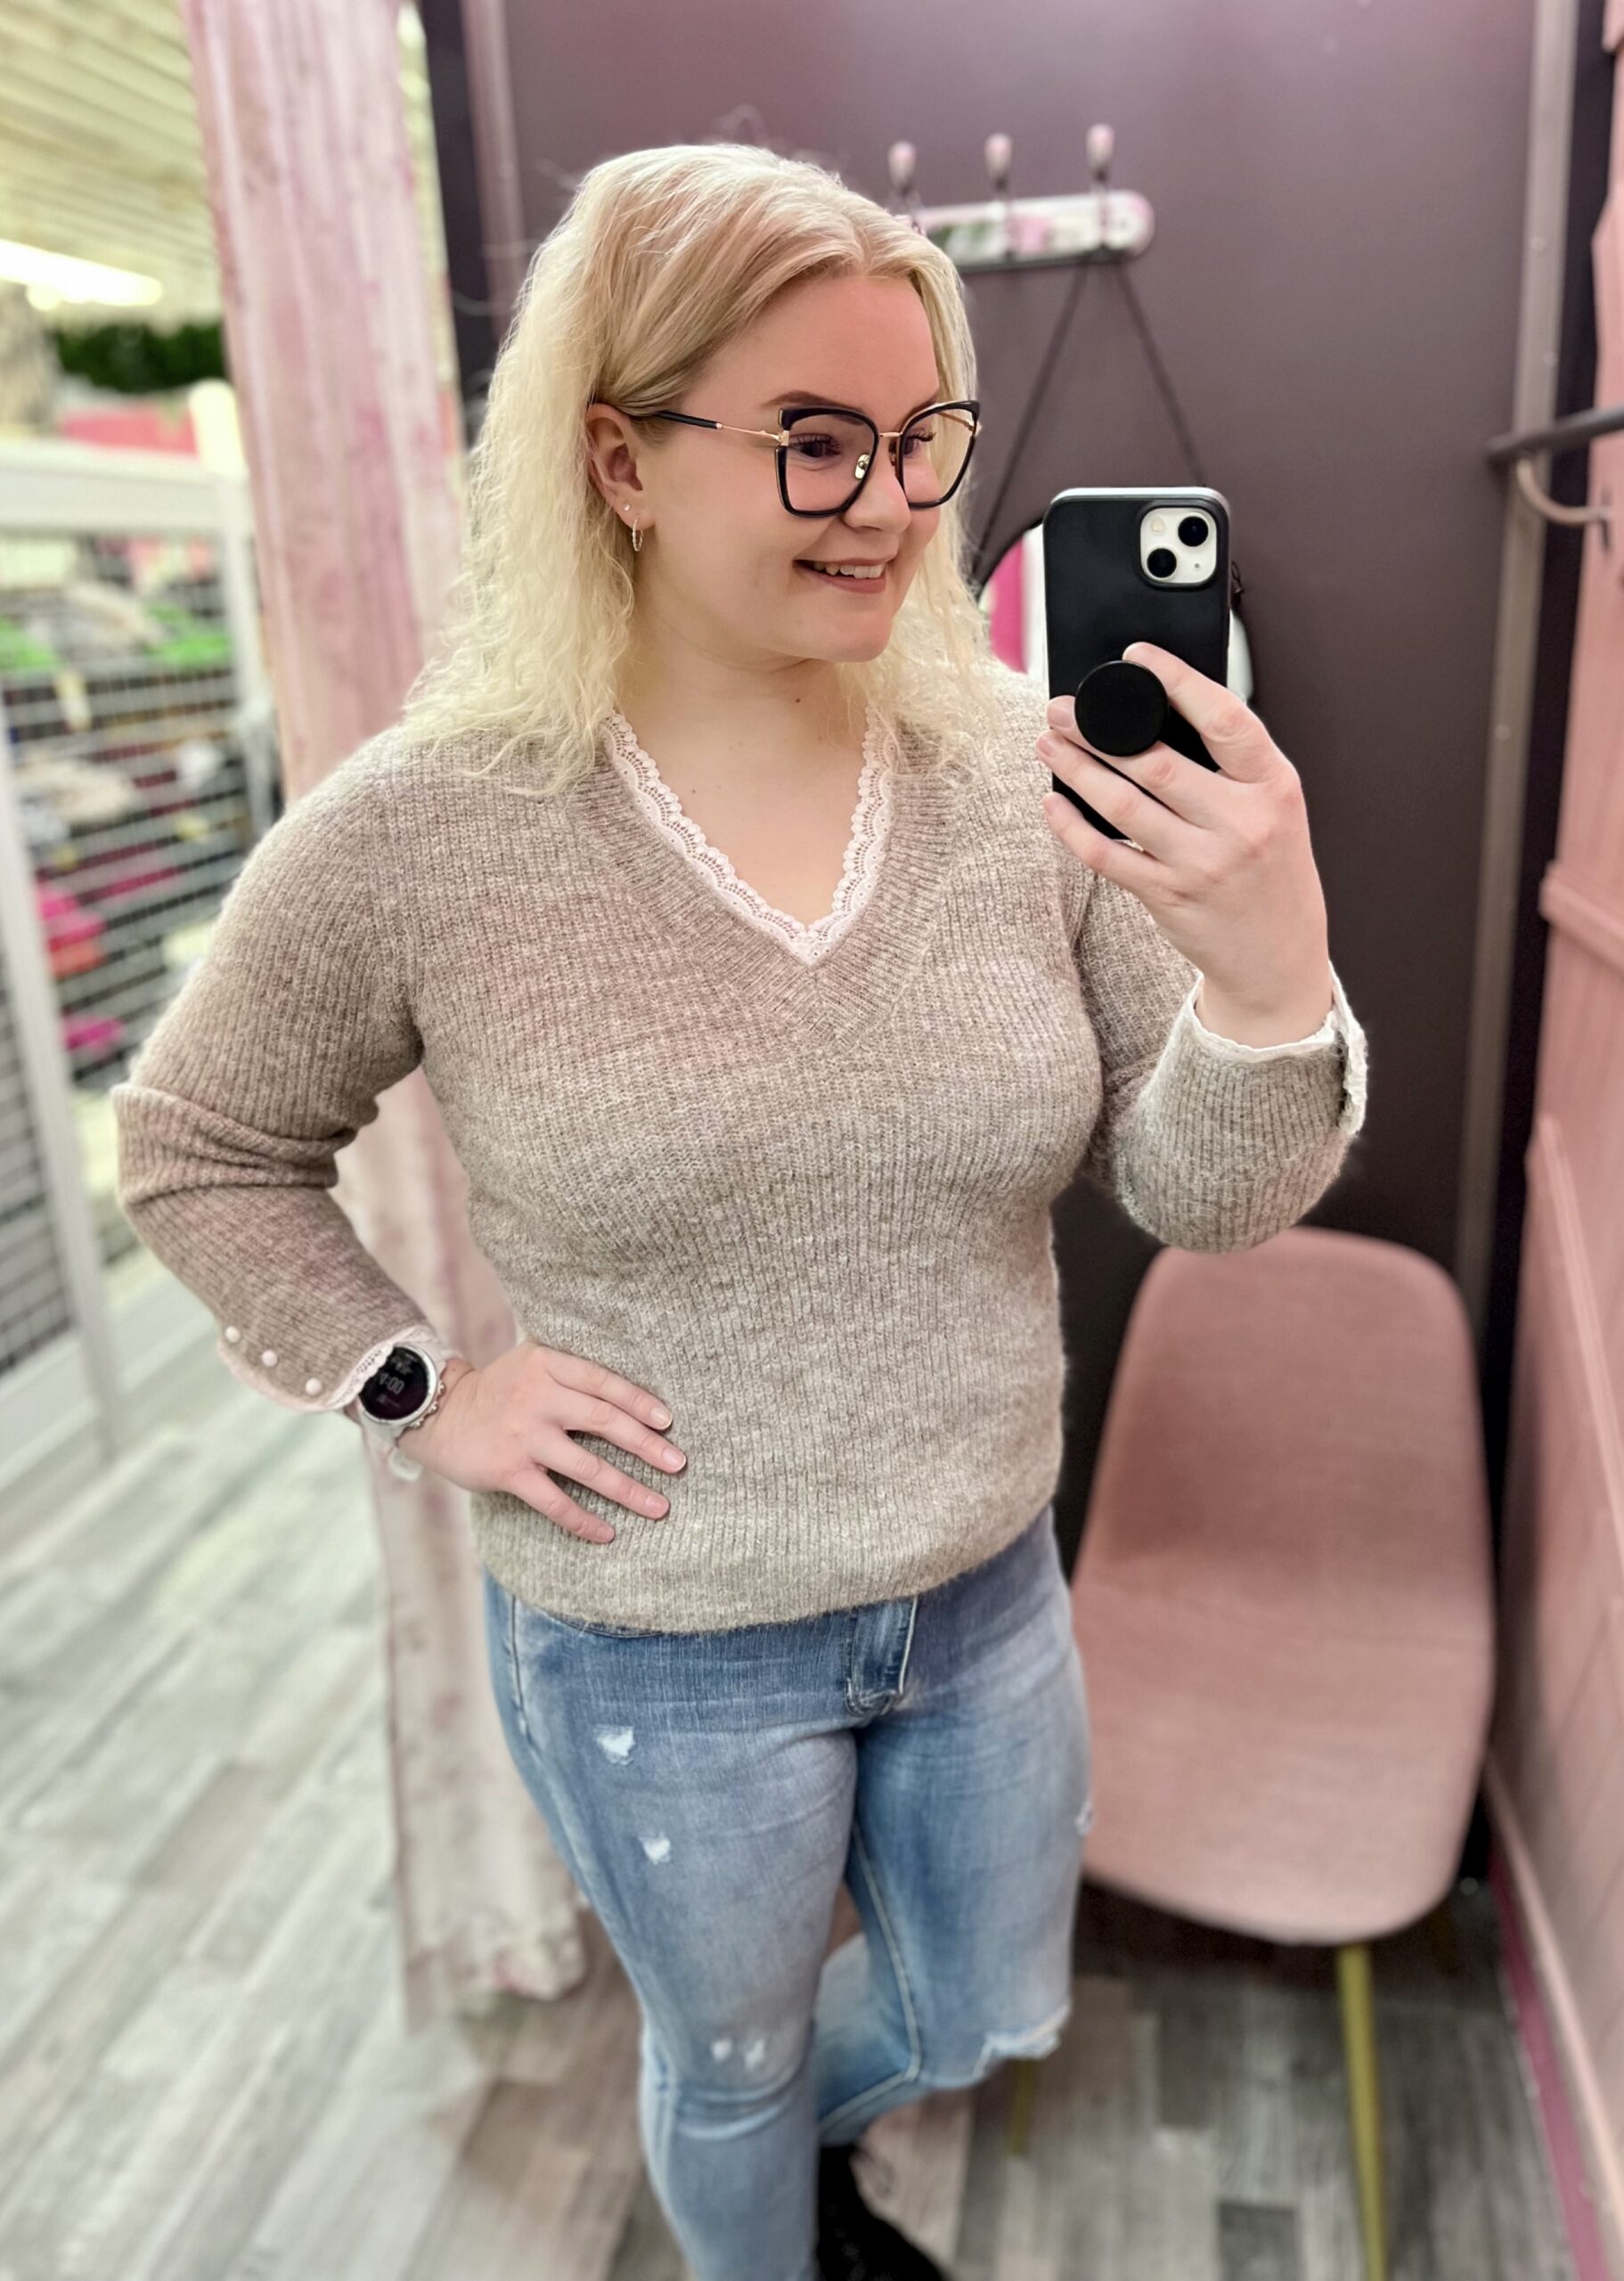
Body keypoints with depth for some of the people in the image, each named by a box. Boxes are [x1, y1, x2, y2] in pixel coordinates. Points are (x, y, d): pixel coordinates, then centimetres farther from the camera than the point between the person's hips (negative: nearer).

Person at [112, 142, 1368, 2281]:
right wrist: (422, 1396, -12)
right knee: (731, 2064, 27)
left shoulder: (1030, 767, -13)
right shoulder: (425, 830, -19)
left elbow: (1196, 1192, -11)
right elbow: (198, 1147, -2)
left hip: (989, 1598, 4)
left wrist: (1273, 974, -31)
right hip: (661, 1657, -3)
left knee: (991, 2018, 30)